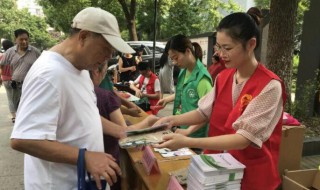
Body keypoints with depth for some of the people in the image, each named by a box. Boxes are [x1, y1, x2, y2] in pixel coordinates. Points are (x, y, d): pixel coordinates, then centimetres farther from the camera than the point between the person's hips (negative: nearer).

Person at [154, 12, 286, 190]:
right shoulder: (222, 77, -2)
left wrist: (187, 142, -34)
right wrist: (174, 120, -11)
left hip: (251, 174, -5)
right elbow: (204, 112, 6)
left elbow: (243, 139, -28)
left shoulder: (270, 86, -23)